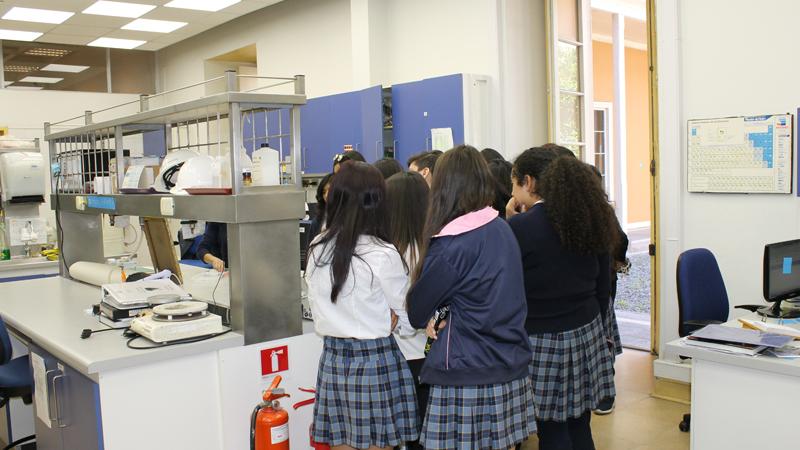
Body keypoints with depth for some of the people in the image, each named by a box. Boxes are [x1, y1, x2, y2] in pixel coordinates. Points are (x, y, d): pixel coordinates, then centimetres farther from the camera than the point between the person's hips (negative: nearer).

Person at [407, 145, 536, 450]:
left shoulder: (451, 245, -16)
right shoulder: (502, 229, 4)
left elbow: (416, 310, -6)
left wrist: (431, 319, 14)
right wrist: (447, 315, 1)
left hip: (466, 376, -7)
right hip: (512, 369, 7)